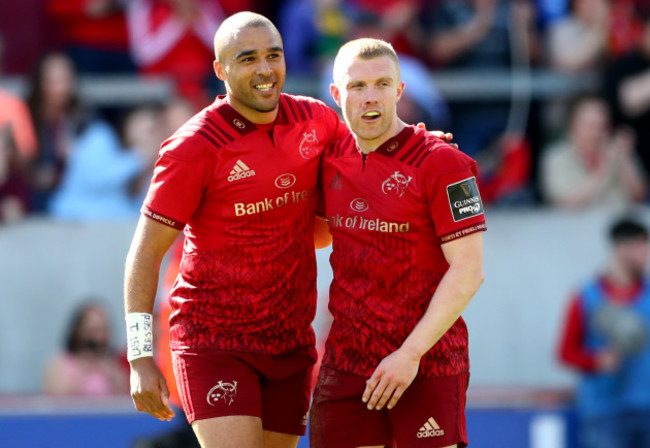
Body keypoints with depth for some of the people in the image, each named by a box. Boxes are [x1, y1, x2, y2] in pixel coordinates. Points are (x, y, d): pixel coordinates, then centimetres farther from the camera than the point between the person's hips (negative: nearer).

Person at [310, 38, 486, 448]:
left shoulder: (441, 162, -9)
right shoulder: (333, 160, 8)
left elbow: (468, 271, -13)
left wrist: (411, 353, -17)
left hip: (427, 364, -5)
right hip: (346, 362, 5)